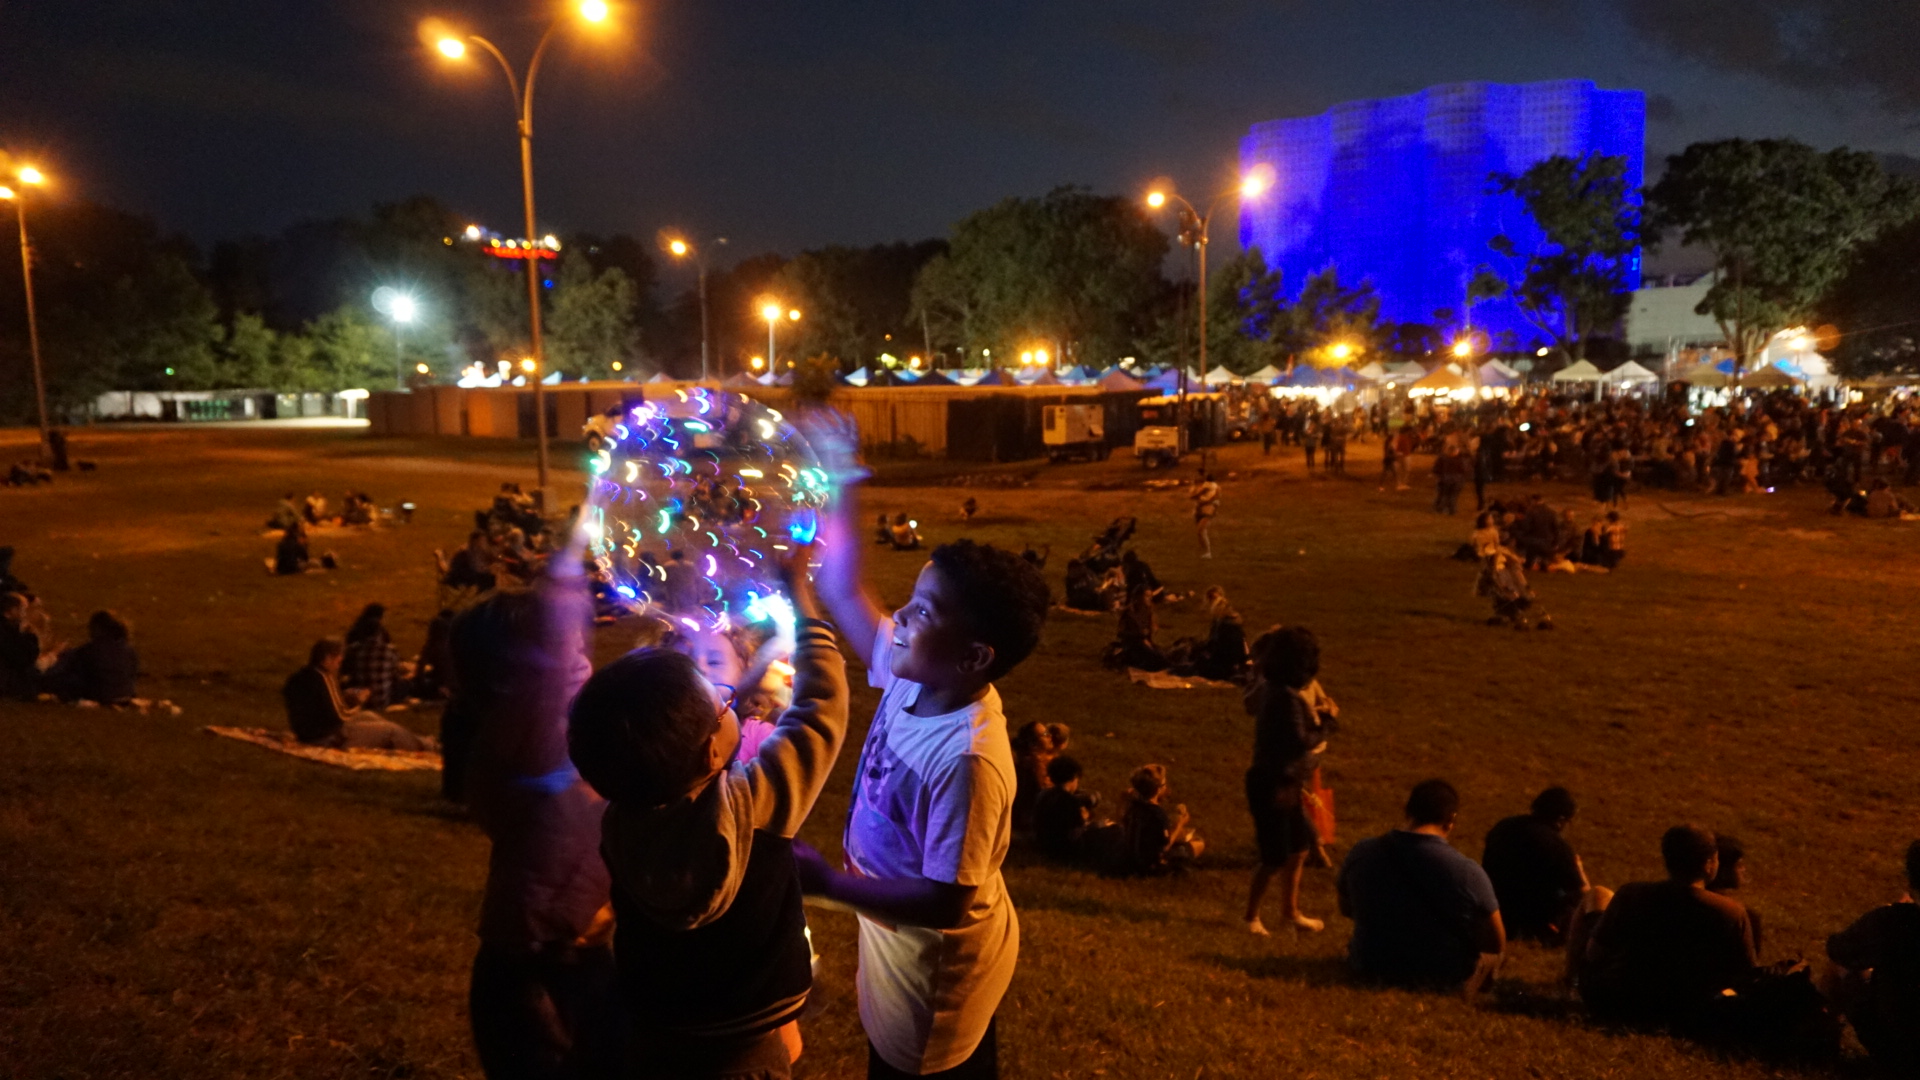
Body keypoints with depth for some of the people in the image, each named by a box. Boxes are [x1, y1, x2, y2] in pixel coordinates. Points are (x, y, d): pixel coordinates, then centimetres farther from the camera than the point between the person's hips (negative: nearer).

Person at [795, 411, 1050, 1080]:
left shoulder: (966, 759, -36)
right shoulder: (914, 678, -13)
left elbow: (944, 901, -32)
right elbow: (842, 594, 0)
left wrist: (825, 881, -28)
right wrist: (837, 490, -6)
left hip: (938, 967, -8)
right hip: (909, 951, 8)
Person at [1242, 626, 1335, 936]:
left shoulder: (1269, 688, 2)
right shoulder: (1286, 698, -26)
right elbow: (1299, 743, -30)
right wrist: (1326, 727, -14)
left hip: (1284, 784, 10)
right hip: (1273, 786, -10)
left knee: (1299, 848, 21)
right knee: (1275, 859, 4)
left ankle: (1290, 911, 36)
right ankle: (1252, 916, 22)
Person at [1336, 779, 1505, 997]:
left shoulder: (1360, 854, -12)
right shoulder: (1467, 873, -24)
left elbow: (1346, 909, 6)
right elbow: (1497, 944, -11)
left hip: (1371, 971, 3)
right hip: (1444, 980, -3)